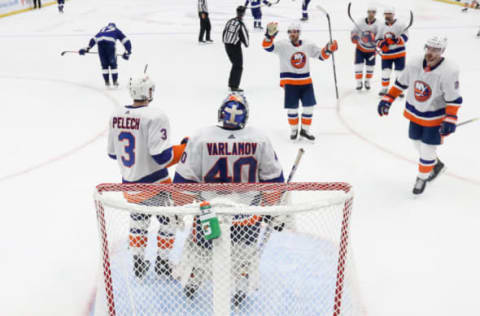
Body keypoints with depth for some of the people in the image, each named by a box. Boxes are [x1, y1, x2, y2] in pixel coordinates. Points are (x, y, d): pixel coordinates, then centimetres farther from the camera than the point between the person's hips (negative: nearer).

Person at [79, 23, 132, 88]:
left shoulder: (102, 29, 39)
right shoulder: (116, 30, 32)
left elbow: (94, 39, 30)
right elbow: (126, 40, 22)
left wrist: (87, 48, 27)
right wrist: (127, 52, 23)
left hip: (100, 42, 3)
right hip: (109, 43, -3)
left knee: (104, 64, 13)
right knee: (113, 63, 9)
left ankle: (107, 82, 14)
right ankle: (115, 82, 8)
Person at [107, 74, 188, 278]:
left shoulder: (116, 115, 1)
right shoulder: (155, 116, -20)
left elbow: (112, 153, 10)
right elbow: (162, 156, -24)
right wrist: (184, 148, -9)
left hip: (129, 183, 6)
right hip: (153, 184, -6)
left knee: (138, 221, 24)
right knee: (170, 220, 14)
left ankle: (138, 263, 31)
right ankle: (162, 263, 20)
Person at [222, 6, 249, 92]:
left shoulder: (230, 21, 2)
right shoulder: (241, 25, -19)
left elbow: (224, 32, 10)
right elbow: (244, 36, -12)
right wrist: (246, 44, 9)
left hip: (227, 45, 7)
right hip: (235, 46, -7)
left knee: (235, 64, 23)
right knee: (238, 67, 2)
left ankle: (231, 83, 27)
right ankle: (234, 86, -1)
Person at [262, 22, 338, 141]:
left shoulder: (308, 45, 4)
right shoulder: (283, 45, -8)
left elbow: (321, 55, 12)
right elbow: (268, 47, -21)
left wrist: (328, 49, -7)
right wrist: (270, 34, -38)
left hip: (305, 81, 4)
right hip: (290, 82, -3)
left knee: (309, 106, 4)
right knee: (292, 108, 2)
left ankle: (305, 130, 22)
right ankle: (293, 129, 23)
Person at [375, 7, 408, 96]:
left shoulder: (400, 25, -6)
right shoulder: (381, 26, 7)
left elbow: (405, 37, -12)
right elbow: (378, 39, 10)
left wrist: (397, 40, -30)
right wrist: (381, 44, -12)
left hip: (399, 53, -3)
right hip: (386, 54, 3)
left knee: (400, 72, 2)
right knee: (385, 71, 2)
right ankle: (384, 88, 17)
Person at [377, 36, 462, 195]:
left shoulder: (448, 72, -25)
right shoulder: (414, 65, -11)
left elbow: (454, 99, -19)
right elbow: (400, 83, 3)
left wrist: (450, 120, -24)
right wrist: (387, 100, 1)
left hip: (435, 117, -5)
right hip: (415, 113, 5)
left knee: (427, 148, 1)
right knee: (418, 143, 19)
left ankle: (422, 177, 25)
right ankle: (436, 164, 46)